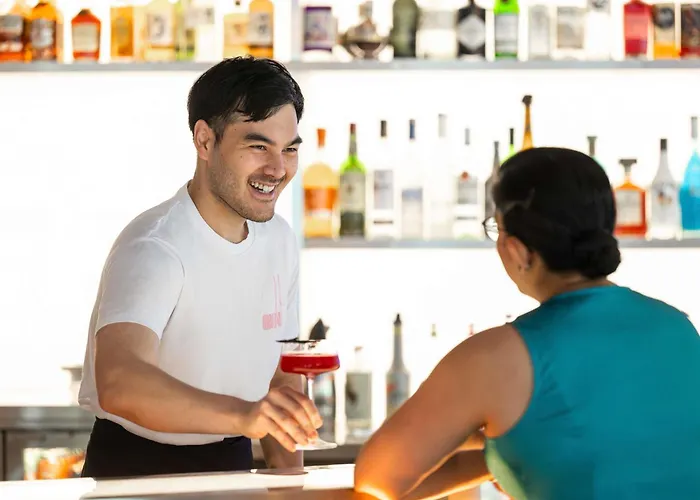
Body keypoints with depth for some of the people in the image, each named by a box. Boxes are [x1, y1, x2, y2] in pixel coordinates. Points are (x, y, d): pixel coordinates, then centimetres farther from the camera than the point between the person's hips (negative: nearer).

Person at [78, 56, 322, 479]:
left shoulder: (278, 239, 5)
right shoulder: (154, 249, -21)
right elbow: (118, 383, -39)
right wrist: (244, 415, -53)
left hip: (231, 466, 6)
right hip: (135, 472, -6)